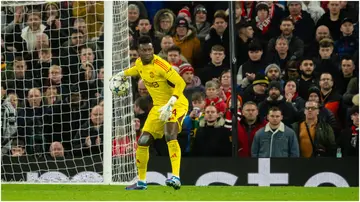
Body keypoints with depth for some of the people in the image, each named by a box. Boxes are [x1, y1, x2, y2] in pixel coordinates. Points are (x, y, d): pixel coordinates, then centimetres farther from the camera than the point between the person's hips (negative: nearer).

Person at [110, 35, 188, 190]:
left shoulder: (160, 65, -24)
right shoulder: (139, 63, 1)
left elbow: (180, 83, -29)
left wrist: (169, 105, -37)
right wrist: (121, 75, 26)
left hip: (176, 104, -8)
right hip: (159, 106, 8)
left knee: (170, 135, -32)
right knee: (143, 141, 6)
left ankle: (176, 178, -39)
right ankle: (141, 182, 22)